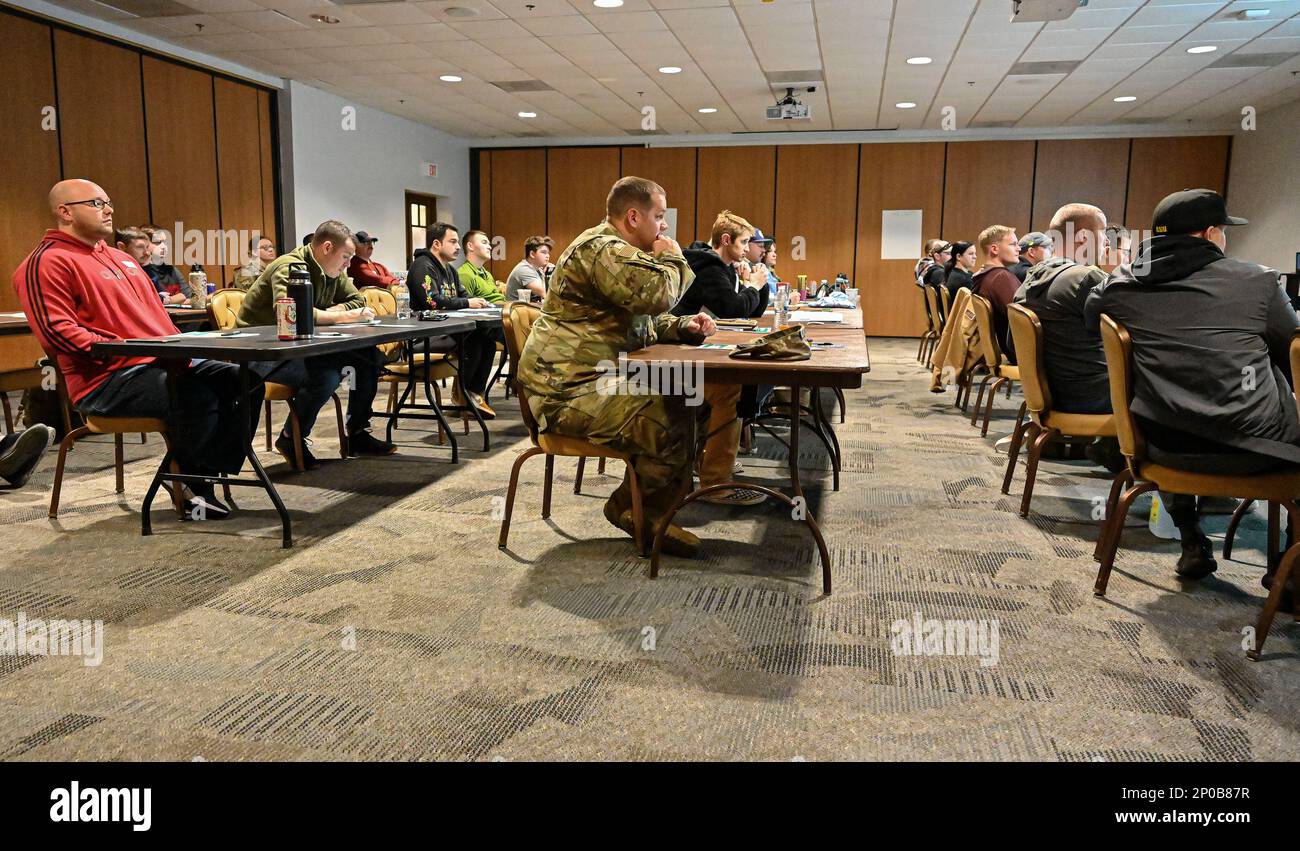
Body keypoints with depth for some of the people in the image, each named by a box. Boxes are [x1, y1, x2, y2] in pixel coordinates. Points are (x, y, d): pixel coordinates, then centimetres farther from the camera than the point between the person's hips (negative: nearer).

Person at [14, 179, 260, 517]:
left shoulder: (122, 258, 25)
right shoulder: (48, 262, -4)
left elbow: (157, 315, 28)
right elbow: (55, 331, -16)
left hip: (162, 364, 9)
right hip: (107, 381, -9)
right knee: (197, 397, -32)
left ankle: (216, 471, -3)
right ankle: (191, 484, -8)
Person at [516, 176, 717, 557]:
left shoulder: (616, 250, 21)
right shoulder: (601, 248, -15)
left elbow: (648, 319, 25)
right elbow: (657, 295, -27)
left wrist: (683, 327, 4)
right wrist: (672, 258, -6)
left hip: (595, 379, 11)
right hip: (569, 390, -11)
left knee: (677, 405, 6)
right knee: (673, 426, -20)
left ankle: (643, 511, 11)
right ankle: (635, 510, 1)